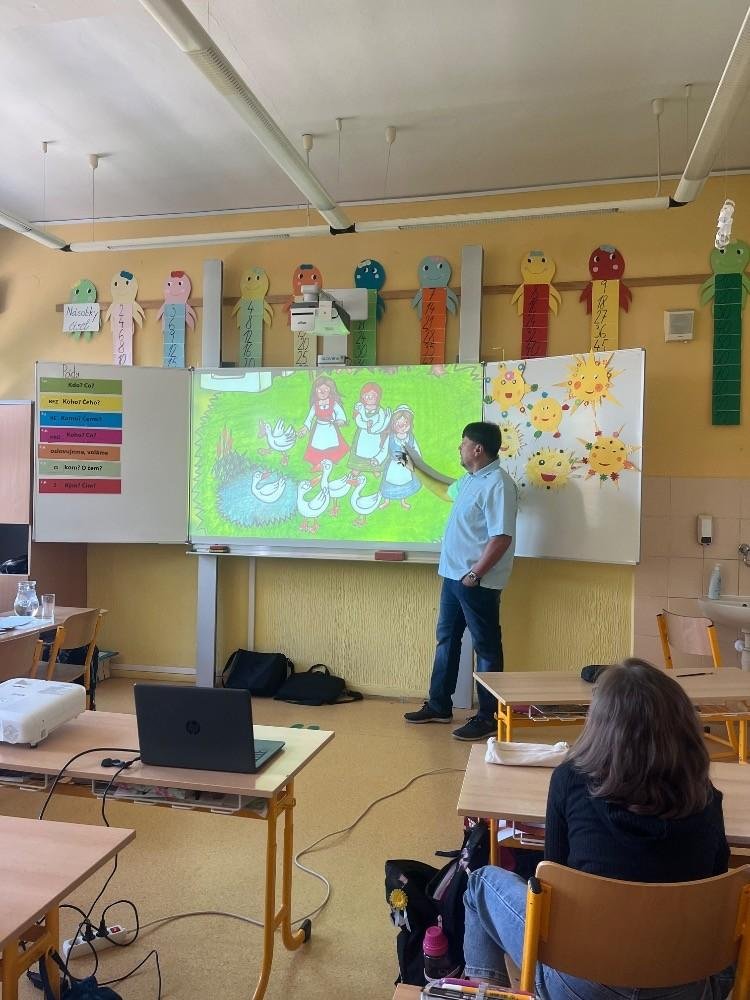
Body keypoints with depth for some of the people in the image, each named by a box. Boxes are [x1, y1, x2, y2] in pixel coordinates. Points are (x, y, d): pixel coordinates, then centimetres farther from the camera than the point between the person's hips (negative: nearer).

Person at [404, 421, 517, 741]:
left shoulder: (498, 484, -18)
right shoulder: (470, 479, 13)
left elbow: (502, 537, -24)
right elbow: (444, 490, 35)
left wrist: (475, 574, -23)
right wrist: (414, 468, 38)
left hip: (478, 582, -10)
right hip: (453, 576, 10)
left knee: (486, 648, 2)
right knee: (446, 640, 17)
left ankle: (488, 717, 13)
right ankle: (439, 706, 30)